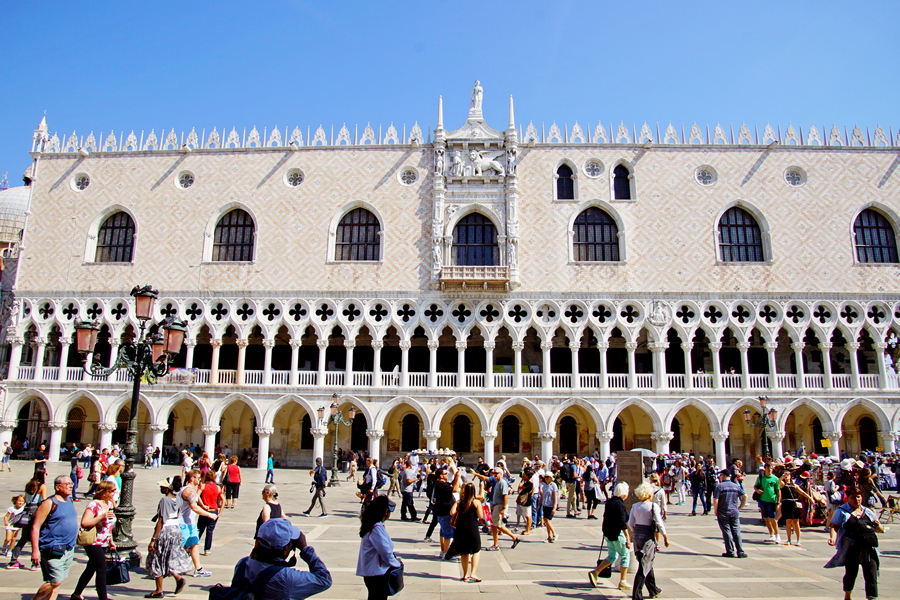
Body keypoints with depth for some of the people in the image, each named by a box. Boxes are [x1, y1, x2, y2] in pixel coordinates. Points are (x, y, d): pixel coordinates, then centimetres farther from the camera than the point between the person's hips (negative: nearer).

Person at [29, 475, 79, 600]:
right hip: (53, 550, -7)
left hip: (69, 549, 7)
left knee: (58, 581, 11)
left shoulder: (70, 501, 11)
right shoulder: (50, 503, -12)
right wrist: (35, 551, -19)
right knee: (56, 581, -7)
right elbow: (35, 527, -15)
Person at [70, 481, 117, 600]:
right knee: (102, 569, -13)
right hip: (93, 542, -8)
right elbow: (84, 523, -25)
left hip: (104, 544, 8)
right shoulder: (94, 505, -16)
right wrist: (102, 517, -31)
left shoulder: (110, 504, 8)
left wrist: (111, 541, 20)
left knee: (91, 569, 18)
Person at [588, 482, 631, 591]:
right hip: (617, 533, -8)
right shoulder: (620, 504, -18)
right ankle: (622, 582, 14)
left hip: (607, 532, 8)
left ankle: (595, 572, 6)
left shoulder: (609, 501, 8)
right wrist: (628, 539, -20)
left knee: (612, 555, 17)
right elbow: (622, 523, -22)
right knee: (625, 556, 8)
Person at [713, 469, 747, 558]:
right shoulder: (736, 486, 5)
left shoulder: (719, 486, -9)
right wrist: (740, 507, 9)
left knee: (727, 532, 3)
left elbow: (715, 500, -15)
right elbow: (745, 496, 1)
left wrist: (715, 511, -4)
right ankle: (740, 552, 6)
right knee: (736, 531, 8)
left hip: (723, 513, -4)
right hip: (735, 512, 4)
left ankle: (730, 552, 5)